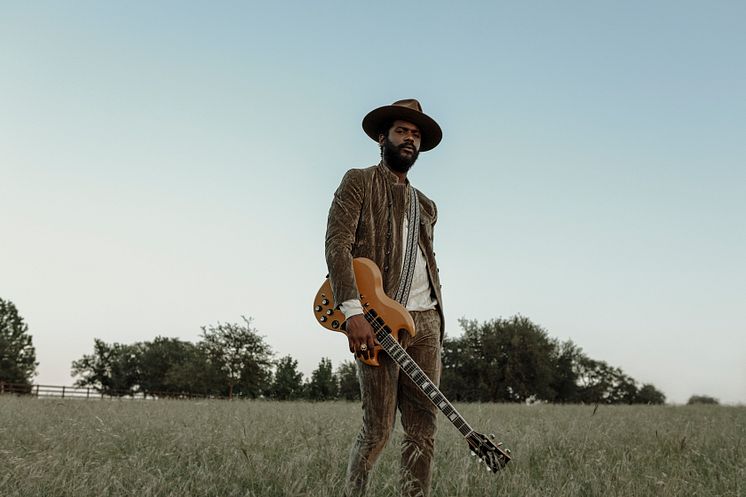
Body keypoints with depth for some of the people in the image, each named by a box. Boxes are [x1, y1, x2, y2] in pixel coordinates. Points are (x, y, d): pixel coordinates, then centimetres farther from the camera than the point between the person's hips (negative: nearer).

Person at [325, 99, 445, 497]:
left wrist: (436, 325, 13)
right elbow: (337, 244, -9)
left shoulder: (426, 205, 25)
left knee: (423, 428, 2)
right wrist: (353, 310, -21)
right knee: (378, 428, -4)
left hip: (425, 321, 6)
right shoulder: (358, 182, 5)